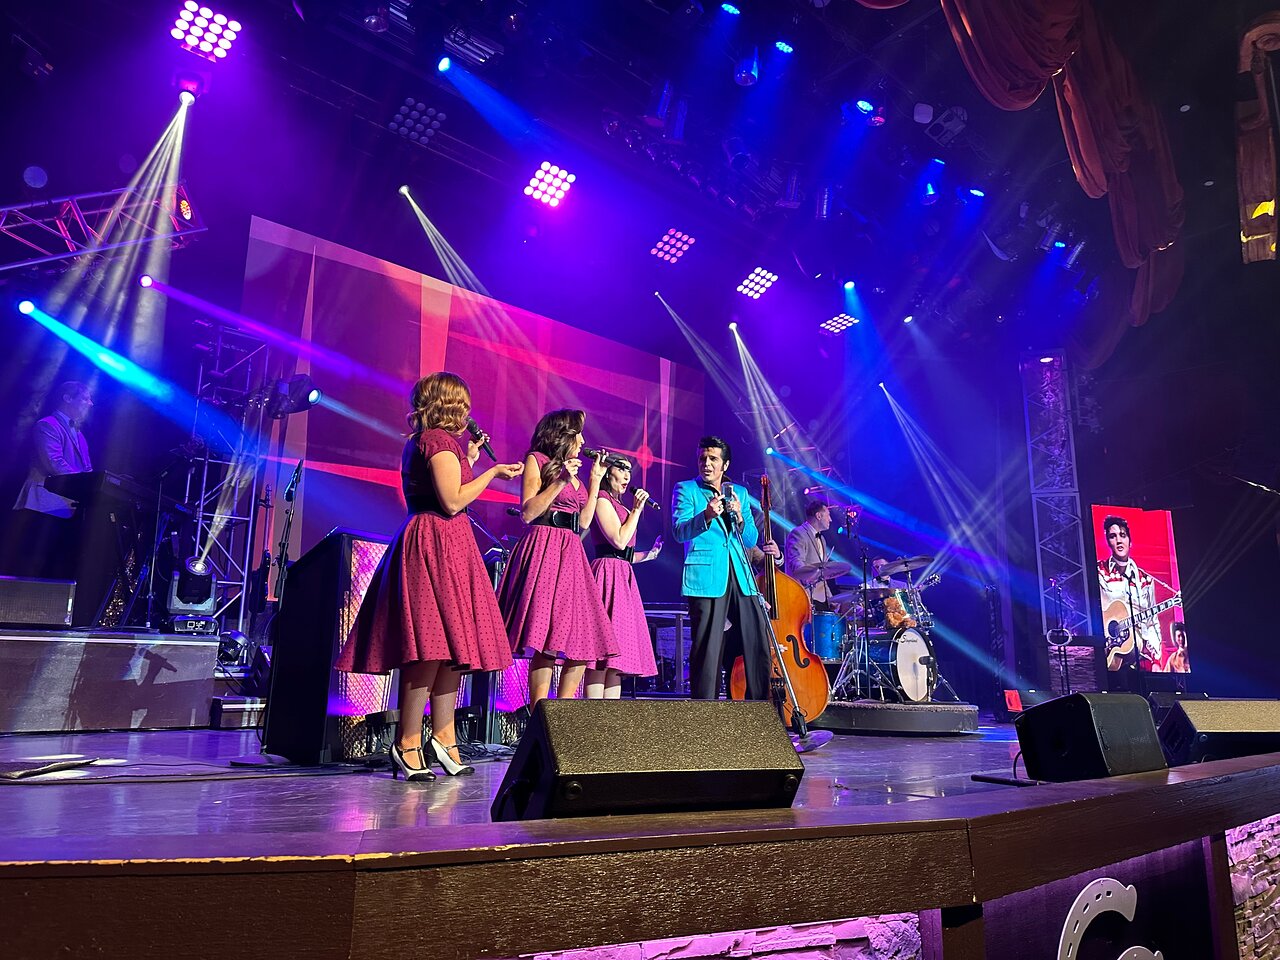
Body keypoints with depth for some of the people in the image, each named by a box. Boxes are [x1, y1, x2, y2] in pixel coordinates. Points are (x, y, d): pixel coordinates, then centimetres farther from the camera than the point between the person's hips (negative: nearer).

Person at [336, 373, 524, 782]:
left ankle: (443, 738, 11)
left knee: (448, 644, 8)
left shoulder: (420, 442, 22)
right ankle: (407, 743, -8)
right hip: (437, 544, -11)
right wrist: (492, 471, -6)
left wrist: (470, 456, 26)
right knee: (435, 643, -12)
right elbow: (453, 501, -17)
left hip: (438, 544, 11)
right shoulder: (440, 440, -9)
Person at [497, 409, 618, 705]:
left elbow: (584, 523, 18)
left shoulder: (573, 471, 25)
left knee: (581, 642, 0)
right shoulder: (537, 460, 4)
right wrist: (560, 481, -12)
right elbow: (527, 513, -7)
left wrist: (595, 479, 18)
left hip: (571, 555, 8)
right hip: (545, 549, -8)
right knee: (547, 640, -16)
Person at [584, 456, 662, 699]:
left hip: (622, 577, 10)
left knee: (616, 650, 5)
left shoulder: (616, 504, 24)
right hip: (609, 575, -10)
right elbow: (619, 541, -14)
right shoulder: (602, 500, -4)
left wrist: (647, 555, 23)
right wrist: (636, 510, -6)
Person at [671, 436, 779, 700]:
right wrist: (706, 516, -25)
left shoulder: (738, 492, 19)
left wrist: (739, 517, -5)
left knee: (759, 646, 0)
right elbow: (680, 532, -7)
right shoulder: (686, 489, 8)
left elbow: (751, 540, 15)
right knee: (708, 652, -6)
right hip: (705, 579, -4)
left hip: (741, 578, 4)